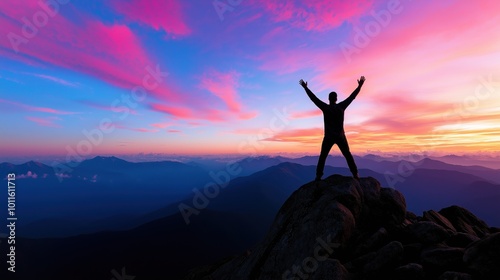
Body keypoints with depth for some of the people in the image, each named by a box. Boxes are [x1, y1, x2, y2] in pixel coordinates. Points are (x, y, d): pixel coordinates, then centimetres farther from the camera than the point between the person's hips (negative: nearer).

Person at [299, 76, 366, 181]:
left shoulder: (325, 107, -8)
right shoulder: (342, 106, -3)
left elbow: (313, 98, -4)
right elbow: (352, 96, 8)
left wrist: (305, 87, 2)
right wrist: (360, 85, 19)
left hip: (328, 137, -2)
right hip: (340, 136, 2)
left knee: (322, 157, 6)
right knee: (348, 155, 15)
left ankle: (318, 176, 1)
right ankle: (355, 174, 14)